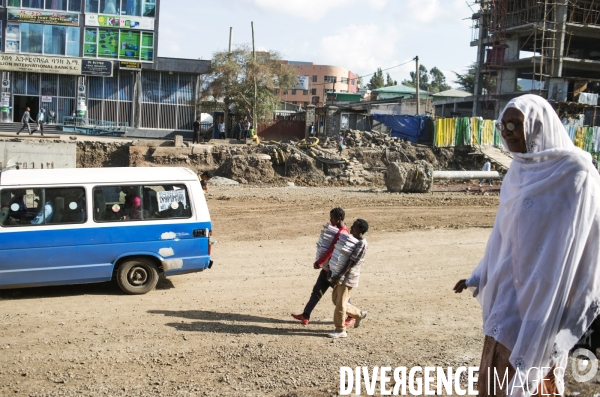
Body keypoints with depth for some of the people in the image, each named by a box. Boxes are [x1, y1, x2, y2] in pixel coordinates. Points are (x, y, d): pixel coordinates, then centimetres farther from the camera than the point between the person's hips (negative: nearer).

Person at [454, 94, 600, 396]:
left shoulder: (575, 174, -15)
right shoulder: (520, 171, 7)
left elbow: (571, 251, -18)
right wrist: (479, 277, 21)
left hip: (544, 301, -7)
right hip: (508, 292, 8)